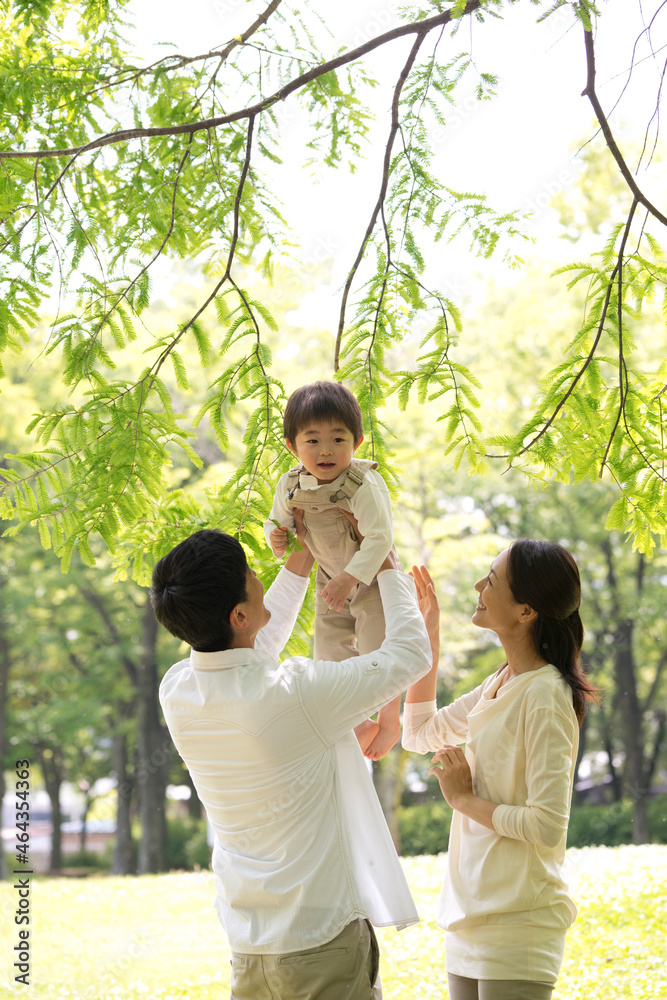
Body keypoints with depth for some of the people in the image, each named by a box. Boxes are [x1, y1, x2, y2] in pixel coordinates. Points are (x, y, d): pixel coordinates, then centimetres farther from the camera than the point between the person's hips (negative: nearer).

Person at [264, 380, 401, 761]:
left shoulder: (365, 485, -31)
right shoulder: (291, 485, -11)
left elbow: (380, 538, -34)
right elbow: (277, 520, 6)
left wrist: (349, 578, -40)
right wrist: (276, 536, -18)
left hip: (374, 577, -6)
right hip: (331, 580, 6)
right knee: (331, 660, 12)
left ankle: (391, 722, 26)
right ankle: (361, 725, 37)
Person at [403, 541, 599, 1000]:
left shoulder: (545, 696, -16)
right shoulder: (498, 686, 10)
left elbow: (547, 826, -22)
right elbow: (420, 733, 26)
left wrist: (465, 798, -9)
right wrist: (429, 635, 18)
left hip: (517, 926, -9)